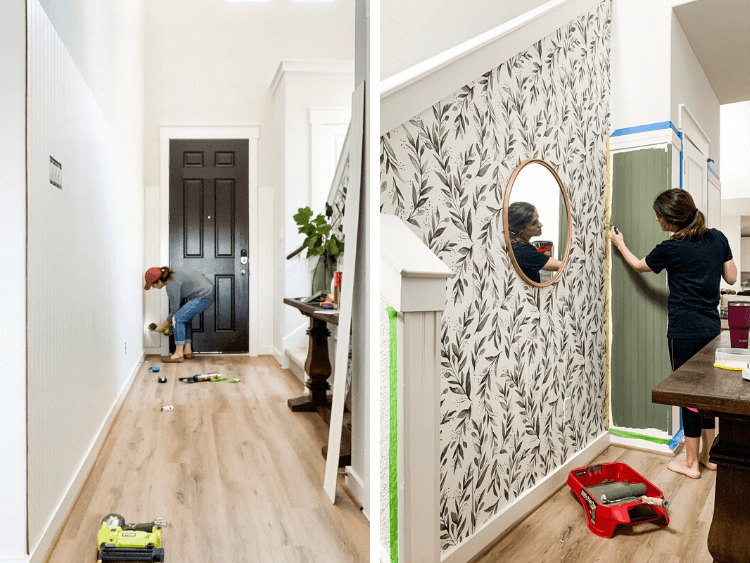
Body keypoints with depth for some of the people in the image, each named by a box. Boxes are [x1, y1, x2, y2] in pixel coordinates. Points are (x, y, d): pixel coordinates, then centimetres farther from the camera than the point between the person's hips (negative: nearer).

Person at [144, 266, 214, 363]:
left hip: (203, 296, -10)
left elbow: (174, 309, -11)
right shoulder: (171, 275, 8)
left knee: (178, 318, -11)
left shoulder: (172, 285, -20)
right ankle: (188, 352, 21)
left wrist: (163, 326, 2)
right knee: (185, 318, 16)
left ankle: (179, 354, -6)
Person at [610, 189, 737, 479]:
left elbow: (639, 265, 6)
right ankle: (707, 456, 29)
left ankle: (691, 463, 15)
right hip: (711, 327, 7)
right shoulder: (718, 238, 2)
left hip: (685, 331, -6)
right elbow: (731, 277, 10)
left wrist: (620, 244, 21)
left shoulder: (670, 249, -14)